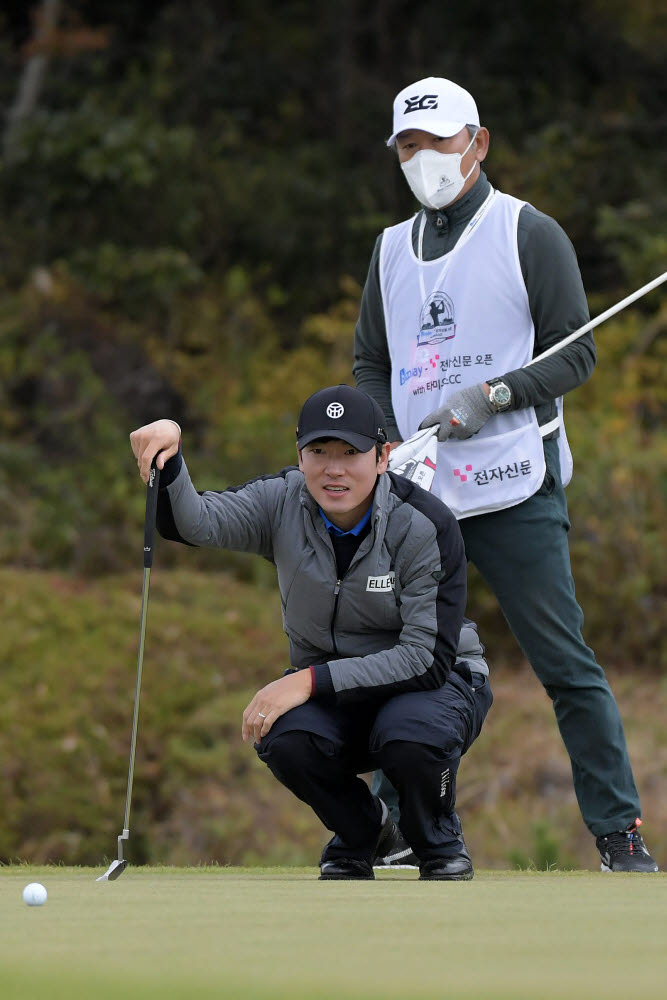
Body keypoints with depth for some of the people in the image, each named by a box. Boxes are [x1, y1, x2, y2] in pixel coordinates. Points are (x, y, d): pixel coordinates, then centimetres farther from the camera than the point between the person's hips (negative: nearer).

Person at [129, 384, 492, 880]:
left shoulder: (426, 526, -22)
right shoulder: (283, 503, -11)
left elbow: (429, 657, -25)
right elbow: (192, 521, -28)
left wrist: (311, 679, -31)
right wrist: (168, 458, -50)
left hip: (436, 682, -3)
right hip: (331, 689, 3)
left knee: (410, 735, -37)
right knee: (285, 738, -30)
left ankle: (441, 844, -2)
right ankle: (361, 829, 4)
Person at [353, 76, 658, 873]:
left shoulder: (529, 235, 1)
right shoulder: (392, 250, 16)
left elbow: (575, 353, -2)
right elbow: (371, 364, 22)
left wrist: (493, 396, -17)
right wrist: (387, 442, 3)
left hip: (515, 490, -5)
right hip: (417, 496, 5)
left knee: (565, 665, -6)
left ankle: (620, 834, -2)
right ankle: (397, 829, 13)